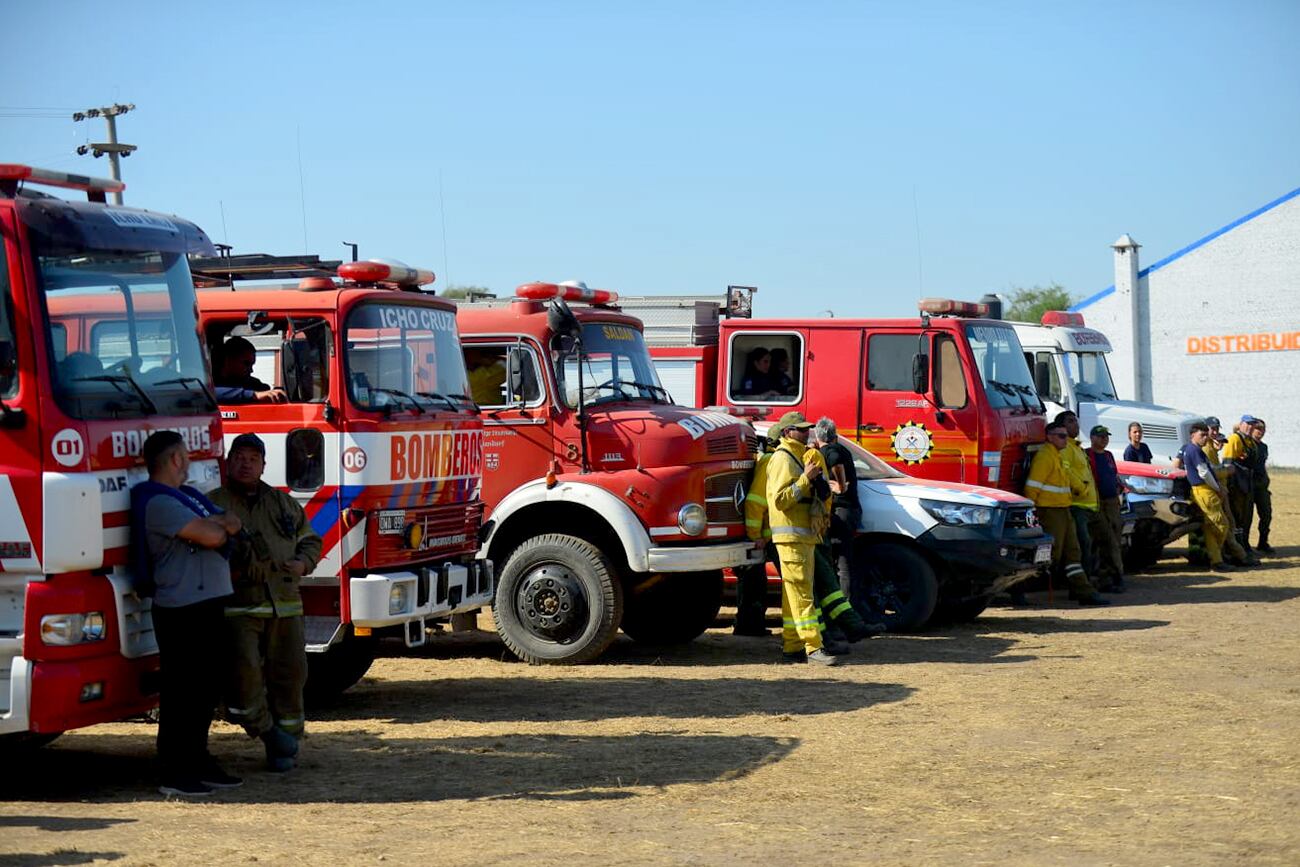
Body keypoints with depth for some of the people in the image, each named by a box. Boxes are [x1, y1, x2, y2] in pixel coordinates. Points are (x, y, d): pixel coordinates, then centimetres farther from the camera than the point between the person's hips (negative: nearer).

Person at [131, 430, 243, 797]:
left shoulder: (188, 495, 19)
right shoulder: (159, 502, -14)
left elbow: (233, 524, 11)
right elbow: (210, 536, -21)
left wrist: (218, 523, -11)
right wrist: (219, 526, 2)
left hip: (208, 602, 10)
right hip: (181, 608, -10)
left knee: (205, 688, 15)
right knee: (180, 691, -6)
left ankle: (198, 761, 24)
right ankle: (174, 772, -2)